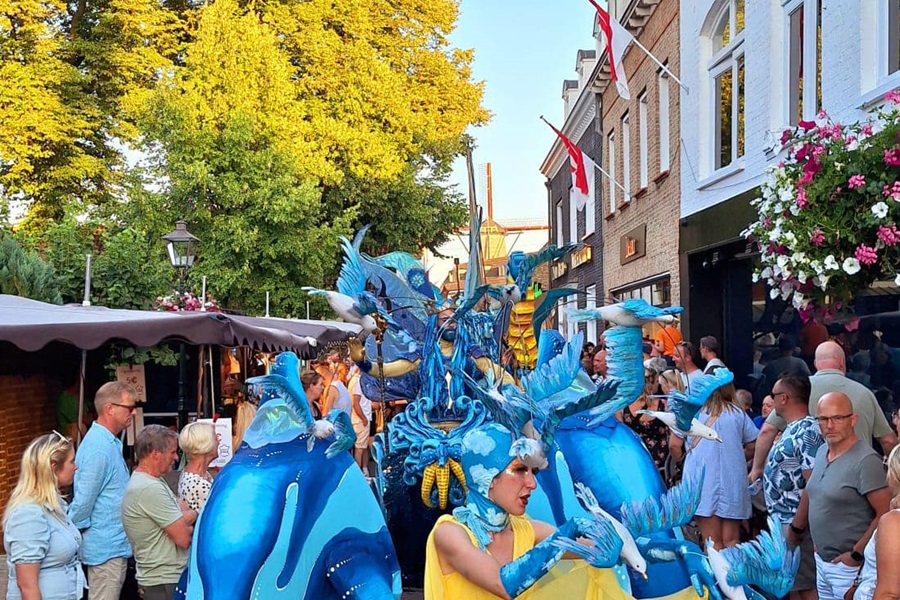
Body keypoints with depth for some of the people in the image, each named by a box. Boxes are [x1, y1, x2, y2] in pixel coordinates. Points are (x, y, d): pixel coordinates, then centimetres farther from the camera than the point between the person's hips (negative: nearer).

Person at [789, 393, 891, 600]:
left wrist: (857, 554, -17)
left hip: (848, 567, -8)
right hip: (822, 560, 8)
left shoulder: (866, 460, -20)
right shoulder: (821, 452, 5)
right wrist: (796, 528, 20)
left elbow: (886, 514, -22)